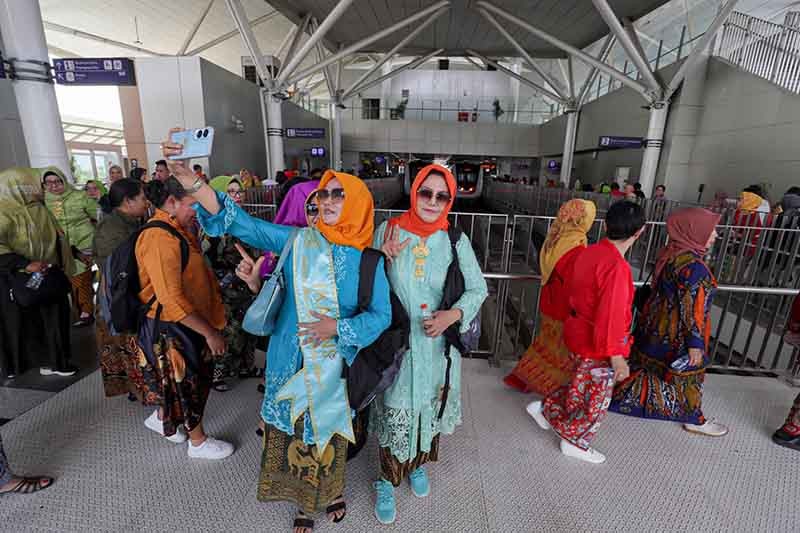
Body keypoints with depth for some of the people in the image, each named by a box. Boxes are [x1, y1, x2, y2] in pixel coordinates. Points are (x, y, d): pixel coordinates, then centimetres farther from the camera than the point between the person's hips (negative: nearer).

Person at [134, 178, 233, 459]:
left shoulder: (179, 230, 5)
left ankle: (160, 418, 50)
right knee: (187, 383, 9)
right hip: (171, 328, -9)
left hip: (188, 322, 9)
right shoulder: (160, 238, -26)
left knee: (187, 379, 25)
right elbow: (172, 300, -30)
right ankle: (199, 442, 30)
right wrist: (210, 332, -25)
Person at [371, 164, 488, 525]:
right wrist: (382, 257, -18)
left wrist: (453, 314, -15)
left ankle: (418, 465, 48)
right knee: (394, 412, 8)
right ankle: (388, 480, 36)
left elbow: (478, 288, 1)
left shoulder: (456, 240, -4)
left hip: (437, 346, 2)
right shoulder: (388, 231, -5)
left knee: (429, 409, 18)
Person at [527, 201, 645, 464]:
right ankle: (575, 442, 34)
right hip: (597, 345, -8)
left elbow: (571, 290, 11)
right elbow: (611, 318, -27)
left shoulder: (590, 252, -2)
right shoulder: (617, 267, -28)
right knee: (596, 399, 15)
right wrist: (617, 358, -18)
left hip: (578, 332, 8)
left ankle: (546, 410, 39)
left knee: (581, 387, 28)